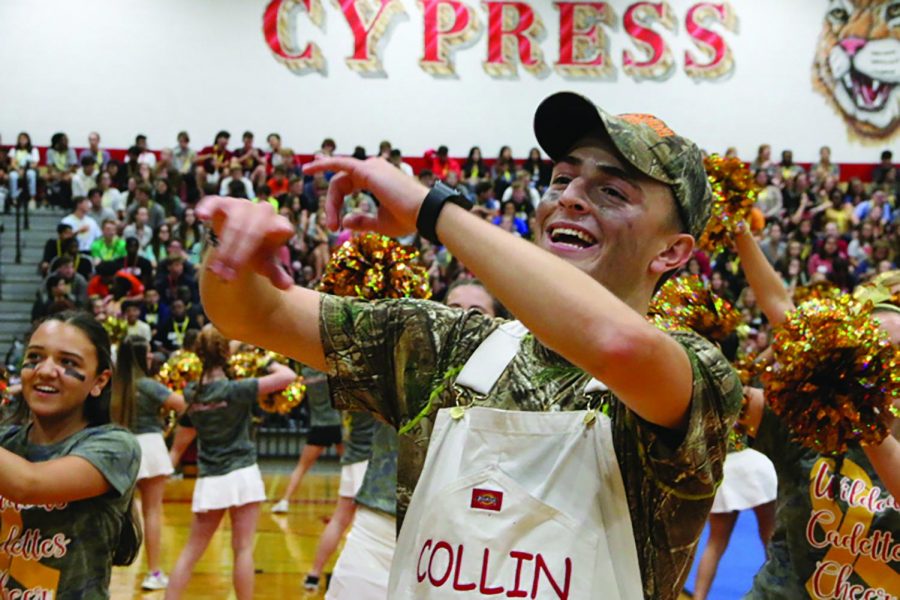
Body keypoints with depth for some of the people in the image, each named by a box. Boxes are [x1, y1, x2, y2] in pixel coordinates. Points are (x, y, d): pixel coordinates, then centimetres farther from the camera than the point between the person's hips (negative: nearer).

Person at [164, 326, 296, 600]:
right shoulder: (235, 390, -13)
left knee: (192, 550, 10)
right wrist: (273, 365, 2)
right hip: (241, 474, -4)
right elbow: (288, 377, -16)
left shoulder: (191, 392, 1)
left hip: (208, 480, 4)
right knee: (243, 549, -1)